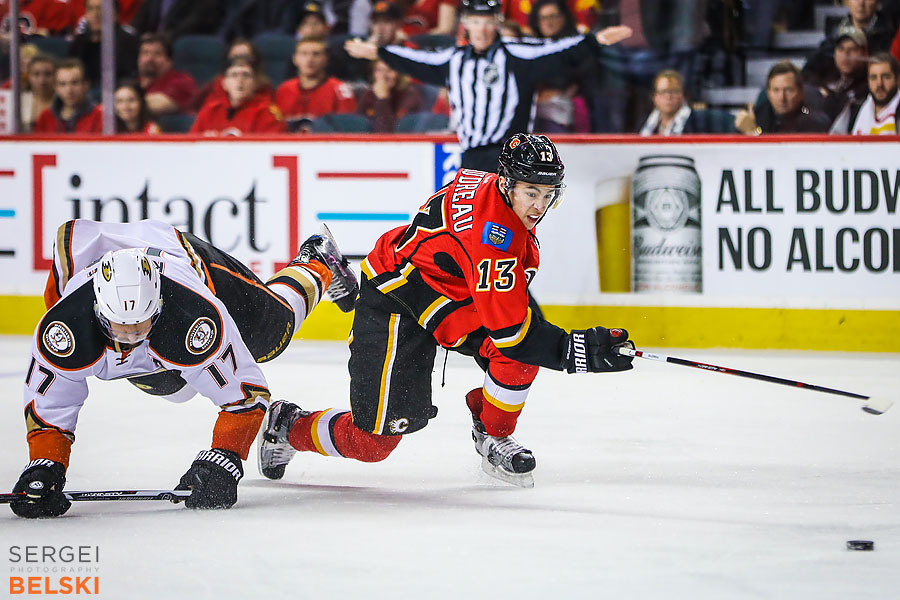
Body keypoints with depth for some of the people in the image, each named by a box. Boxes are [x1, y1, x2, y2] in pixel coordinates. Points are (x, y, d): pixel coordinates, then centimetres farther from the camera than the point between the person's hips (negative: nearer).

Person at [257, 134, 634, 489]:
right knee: (375, 441, -6)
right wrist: (579, 350, -33)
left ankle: (492, 435, 4)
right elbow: (508, 330, -32)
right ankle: (289, 427, 21)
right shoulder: (493, 232, -33)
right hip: (394, 305, -9)